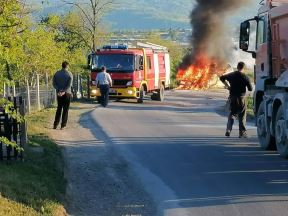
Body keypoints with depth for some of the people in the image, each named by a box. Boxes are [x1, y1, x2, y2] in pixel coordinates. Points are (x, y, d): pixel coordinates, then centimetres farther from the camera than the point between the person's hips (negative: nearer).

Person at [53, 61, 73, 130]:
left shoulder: (57, 73, 3)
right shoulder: (69, 74, -7)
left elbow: (54, 83, -2)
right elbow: (69, 85, -15)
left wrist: (59, 90, -8)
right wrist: (64, 91, -17)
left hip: (59, 93, 3)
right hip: (67, 93, -3)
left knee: (59, 109, 14)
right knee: (65, 109, 3)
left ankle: (55, 125, 10)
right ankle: (63, 125, 0)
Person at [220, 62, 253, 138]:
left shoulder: (232, 75, 0)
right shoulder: (245, 77, -9)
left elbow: (222, 78, 5)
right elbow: (250, 89, -7)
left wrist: (227, 86, 9)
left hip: (232, 97, 3)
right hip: (242, 98, -3)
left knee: (232, 114, 15)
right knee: (242, 115, 7)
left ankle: (228, 130, -1)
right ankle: (242, 132, 8)